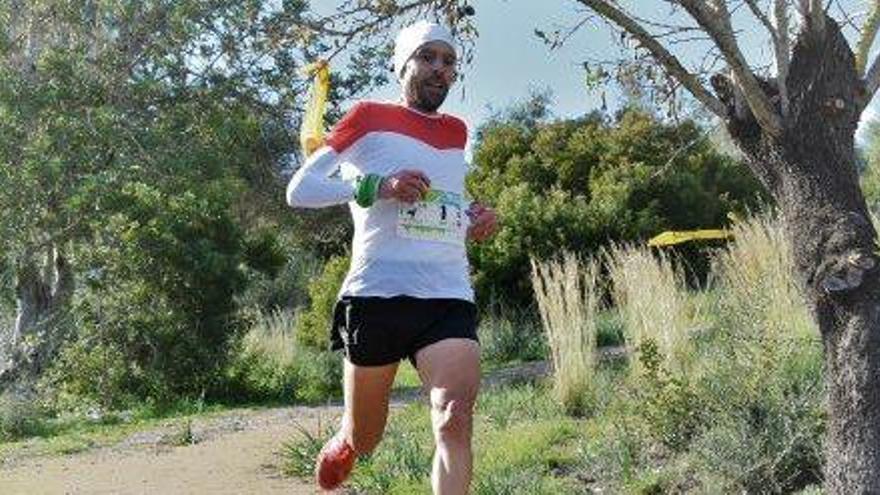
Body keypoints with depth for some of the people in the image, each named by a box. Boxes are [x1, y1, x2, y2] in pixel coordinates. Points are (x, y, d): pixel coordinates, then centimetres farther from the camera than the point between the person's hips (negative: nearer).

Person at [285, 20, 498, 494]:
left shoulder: (456, 132, 20)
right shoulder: (370, 118, 4)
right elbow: (298, 190, 0)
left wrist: (475, 216, 13)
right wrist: (373, 186, -15)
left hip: (450, 298, 3)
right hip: (377, 294, -3)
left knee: (456, 418, -21)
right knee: (364, 438, 11)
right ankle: (339, 447, 47)